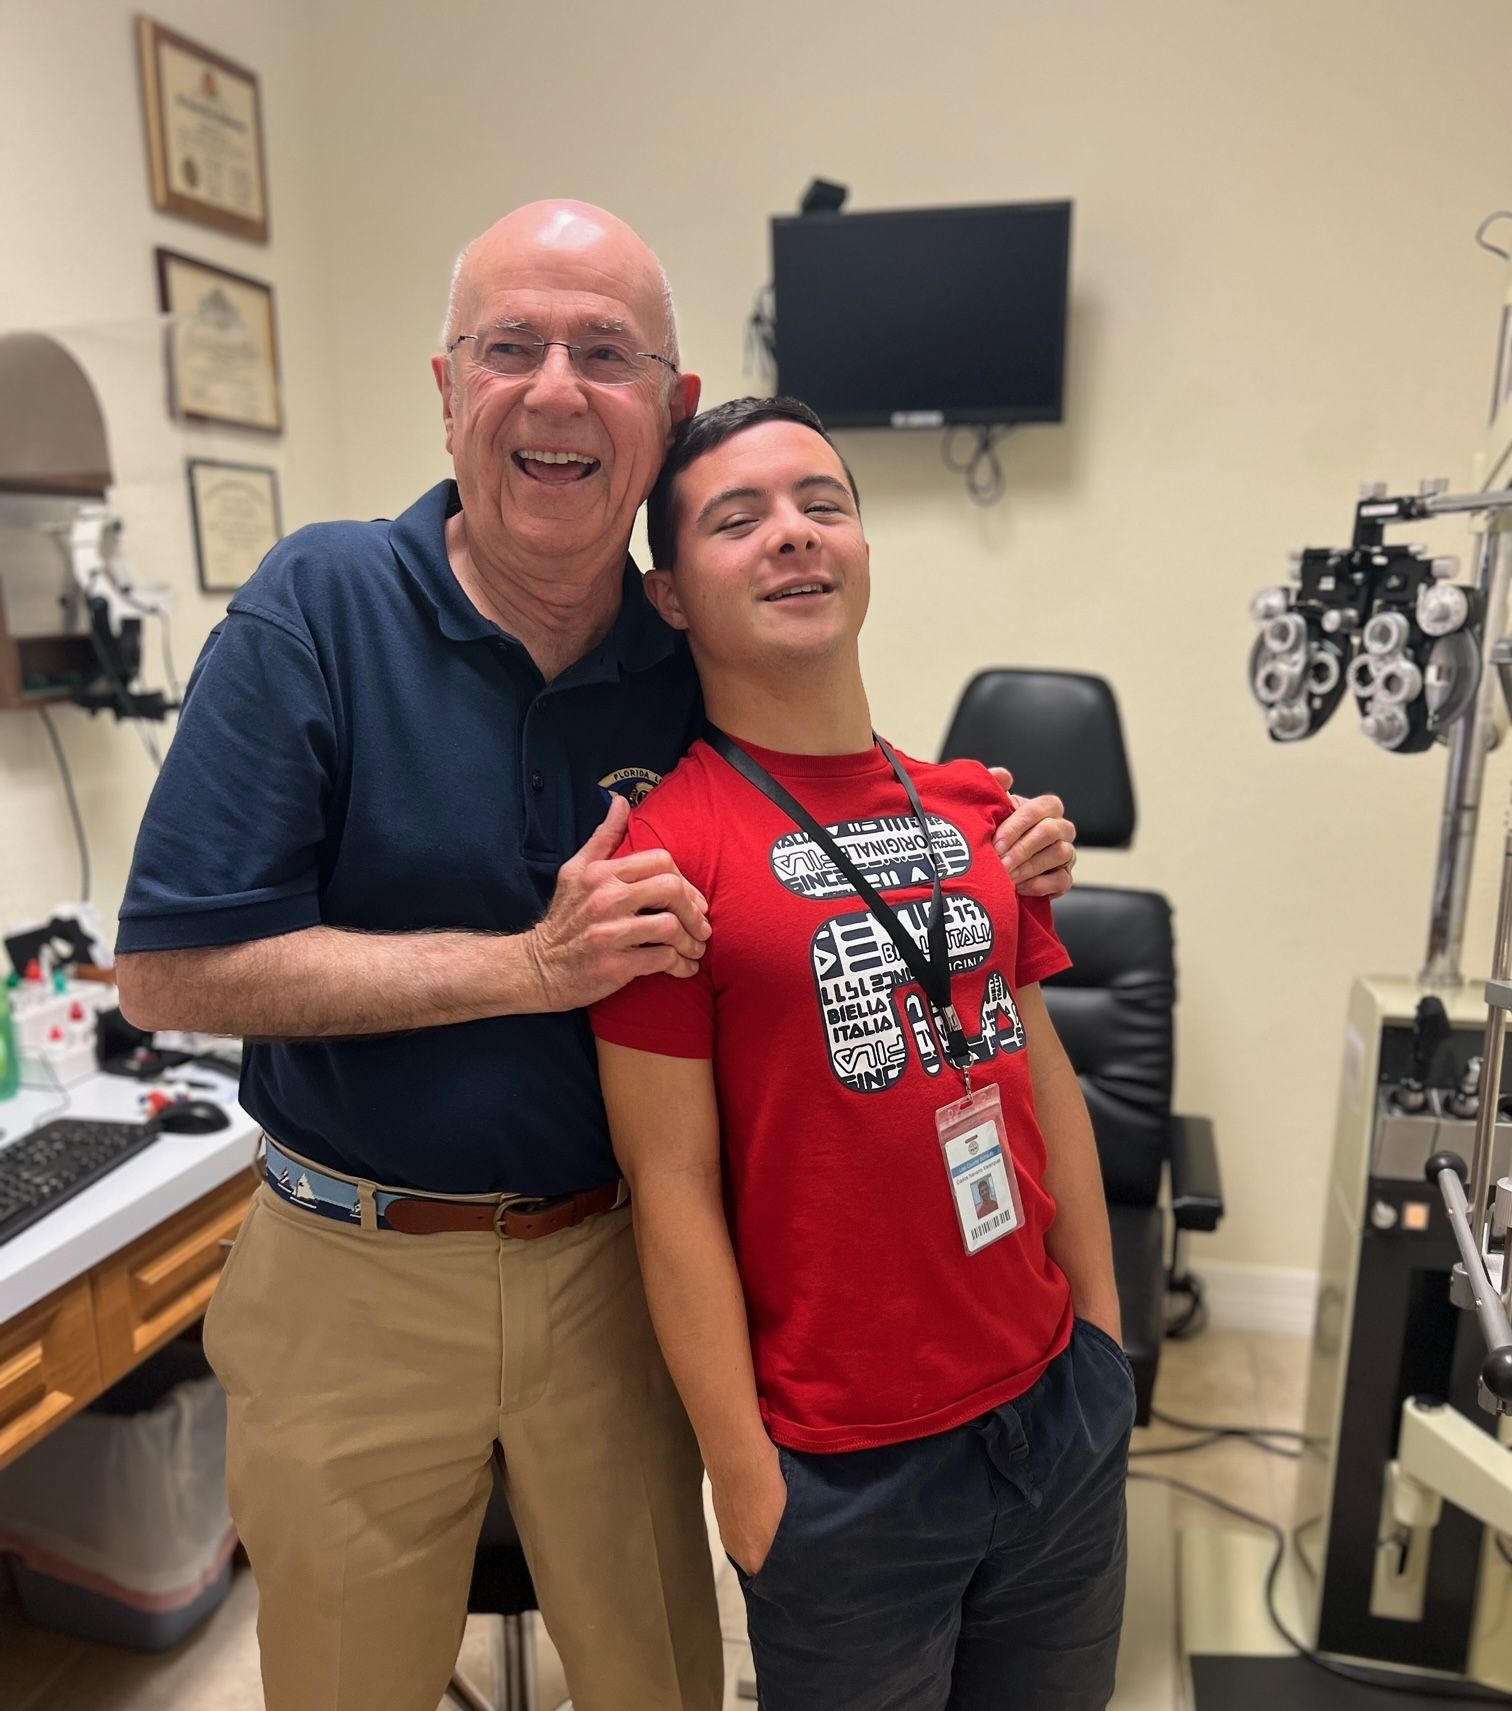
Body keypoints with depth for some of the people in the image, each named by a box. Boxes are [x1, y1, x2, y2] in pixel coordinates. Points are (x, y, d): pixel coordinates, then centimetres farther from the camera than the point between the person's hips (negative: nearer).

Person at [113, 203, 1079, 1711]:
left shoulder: (696, 659, -4)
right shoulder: (320, 608, -14)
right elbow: (172, 970, -17)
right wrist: (533, 965, -23)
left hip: (612, 1259, 2)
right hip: (358, 1276, -1)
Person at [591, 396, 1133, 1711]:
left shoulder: (977, 811, 1)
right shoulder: (664, 847, -16)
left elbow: (1045, 1076, 7)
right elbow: (674, 1185, -14)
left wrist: (1106, 1330, 9)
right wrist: (745, 1480, -10)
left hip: (1062, 1410, 6)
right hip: (847, 1467, -5)